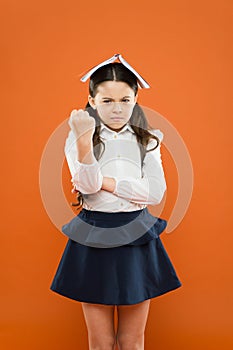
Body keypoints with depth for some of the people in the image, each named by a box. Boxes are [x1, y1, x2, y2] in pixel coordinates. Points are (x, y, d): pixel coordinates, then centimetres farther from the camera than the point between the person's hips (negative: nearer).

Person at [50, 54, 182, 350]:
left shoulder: (147, 140, 5)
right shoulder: (78, 139, 0)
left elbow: (155, 192, -8)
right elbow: (88, 186, -17)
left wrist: (104, 181, -13)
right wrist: (84, 139, -32)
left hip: (137, 238, 2)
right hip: (93, 239, -1)